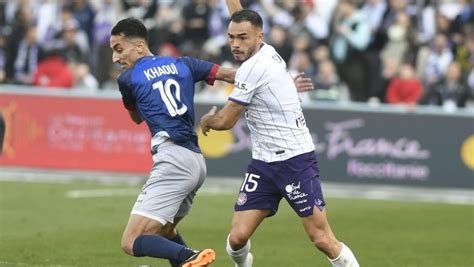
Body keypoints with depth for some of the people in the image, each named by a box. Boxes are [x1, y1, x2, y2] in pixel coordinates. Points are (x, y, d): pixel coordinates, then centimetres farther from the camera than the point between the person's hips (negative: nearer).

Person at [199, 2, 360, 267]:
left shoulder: (253, 68, -17)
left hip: (295, 161, -8)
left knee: (323, 240, -8)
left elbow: (225, 122, -8)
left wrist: (207, 120, 13)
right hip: (263, 164, 8)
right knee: (237, 238, -3)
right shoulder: (266, 53, 7)